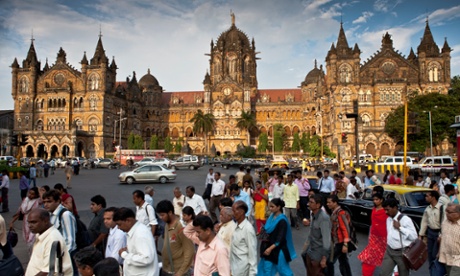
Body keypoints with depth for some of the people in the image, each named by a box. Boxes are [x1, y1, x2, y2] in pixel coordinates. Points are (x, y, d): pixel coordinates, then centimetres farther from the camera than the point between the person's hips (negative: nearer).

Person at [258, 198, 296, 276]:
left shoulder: (282, 220, -21)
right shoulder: (272, 216, 1)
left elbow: (280, 238, -23)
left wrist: (270, 248, -26)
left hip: (279, 249, -7)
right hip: (270, 246, 7)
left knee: (283, 269, 10)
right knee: (266, 268, 14)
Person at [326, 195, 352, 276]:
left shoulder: (340, 213, -20)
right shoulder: (334, 212, 8)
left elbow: (346, 229, -22)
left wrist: (345, 244, -22)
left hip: (340, 243, -9)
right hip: (336, 242, 9)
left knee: (329, 261, 0)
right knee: (343, 262, 16)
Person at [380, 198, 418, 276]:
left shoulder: (405, 219, -14)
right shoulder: (388, 219, 8)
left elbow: (414, 236, -17)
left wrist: (400, 227, -21)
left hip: (402, 252, -5)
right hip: (389, 251, 6)